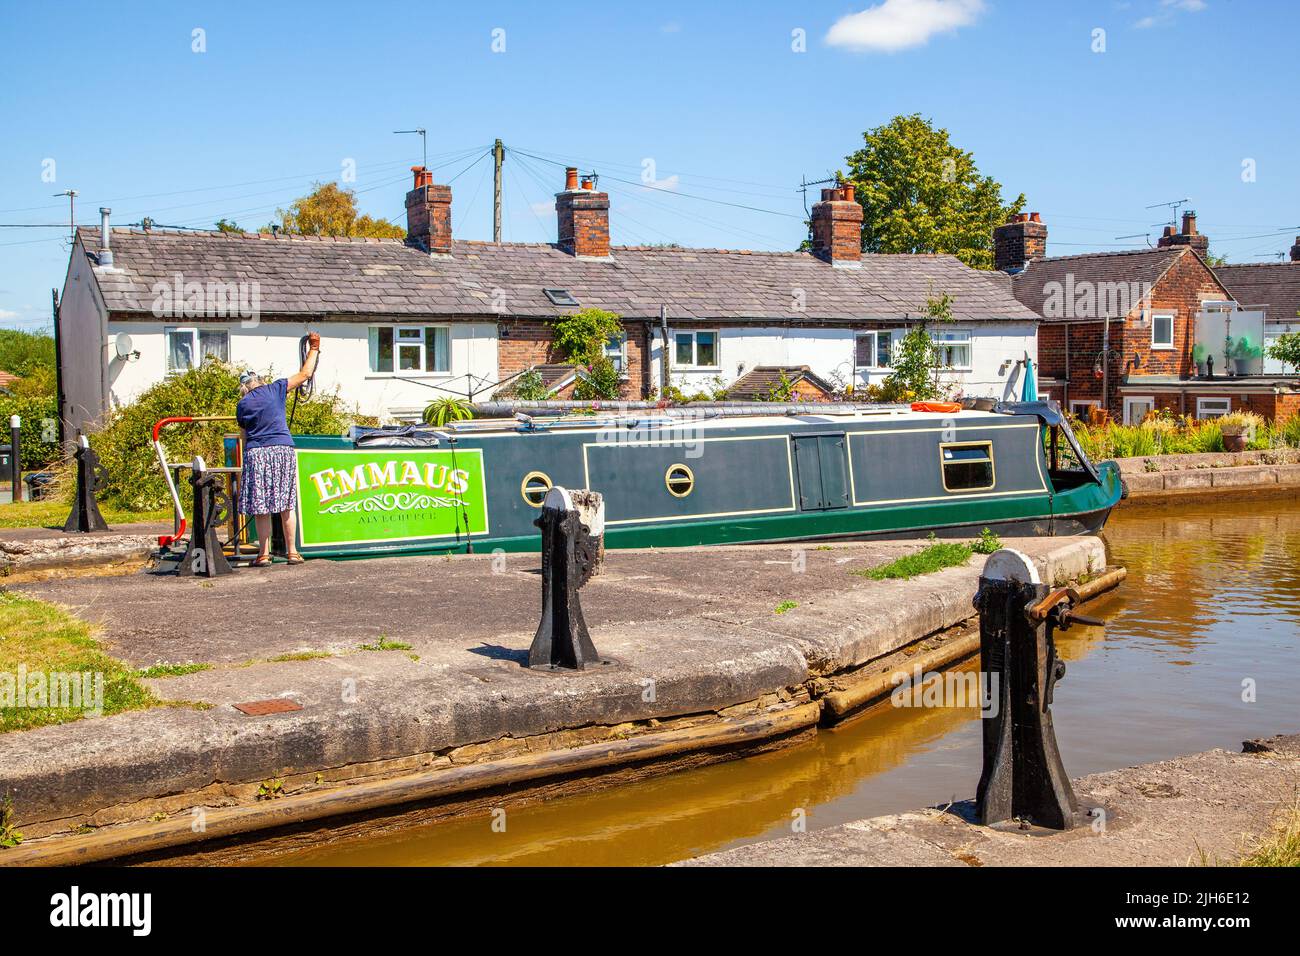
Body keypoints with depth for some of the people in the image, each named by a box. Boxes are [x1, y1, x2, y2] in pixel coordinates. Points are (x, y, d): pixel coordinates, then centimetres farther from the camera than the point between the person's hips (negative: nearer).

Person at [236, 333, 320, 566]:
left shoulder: (242, 406, 8)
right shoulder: (275, 390, 6)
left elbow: (245, 436, 13)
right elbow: (305, 374, 9)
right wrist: (314, 349, 20)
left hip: (256, 453, 0)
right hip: (283, 450, 1)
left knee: (261, 507, 3)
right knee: (286, 505, 7)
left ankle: (264, 554, 3)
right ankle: (292, 552, 8)